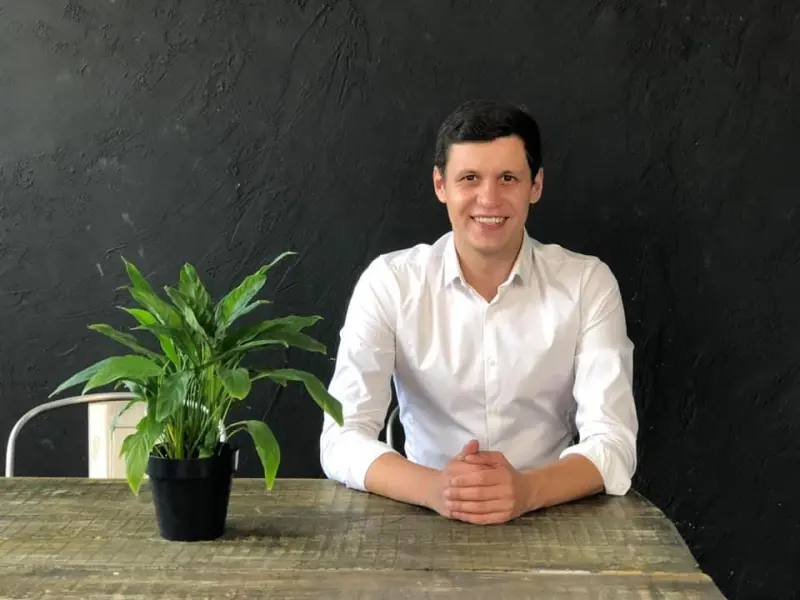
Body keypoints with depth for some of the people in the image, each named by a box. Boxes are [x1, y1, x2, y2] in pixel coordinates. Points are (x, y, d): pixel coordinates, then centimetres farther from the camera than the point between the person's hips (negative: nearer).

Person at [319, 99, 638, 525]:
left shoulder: (588, 283, -4)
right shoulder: (388, 282, -5)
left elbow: (613, 445, -10)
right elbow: (341, 441, -11)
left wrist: (528, 490, -30)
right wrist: (433, 487, -30)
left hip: (551, 519, 1)